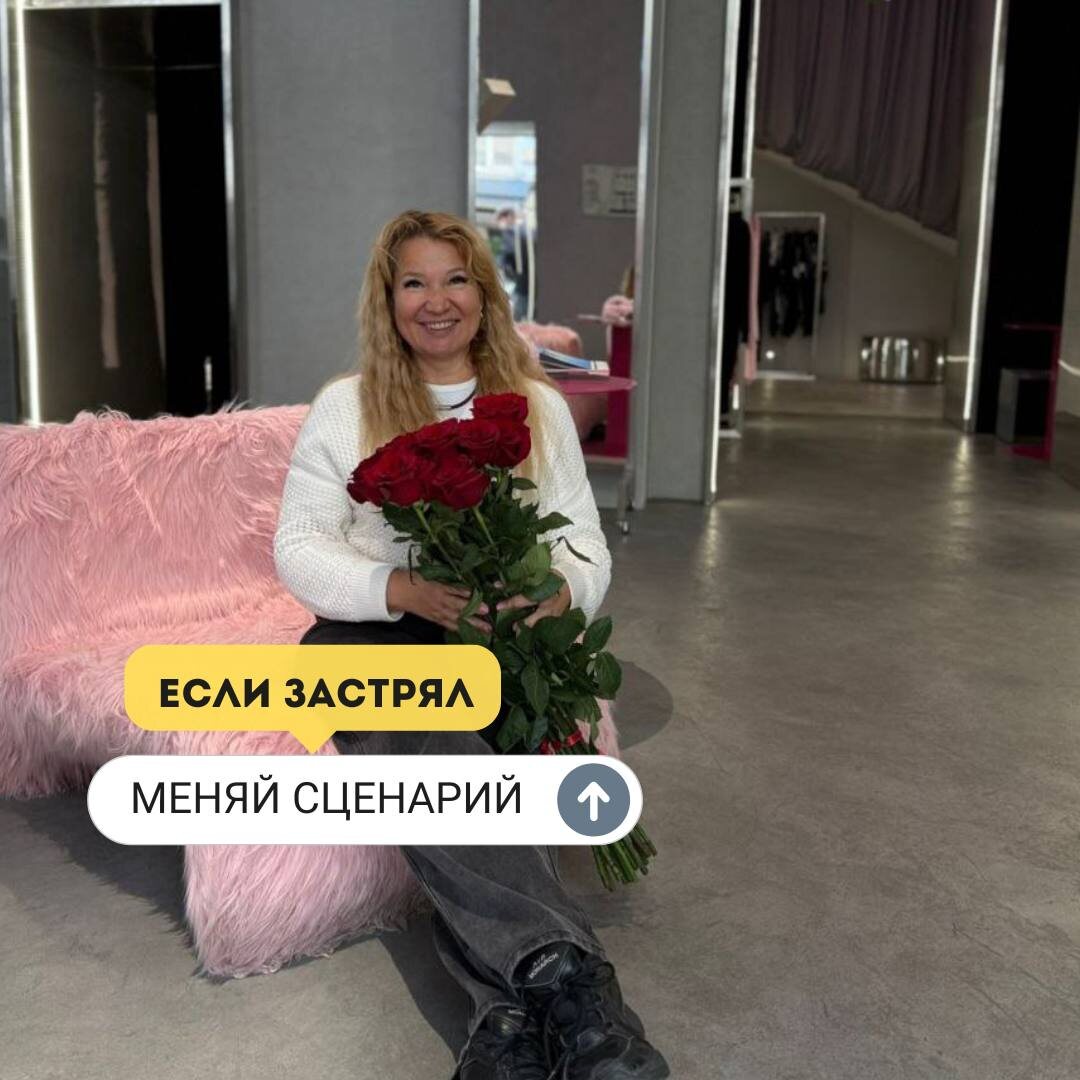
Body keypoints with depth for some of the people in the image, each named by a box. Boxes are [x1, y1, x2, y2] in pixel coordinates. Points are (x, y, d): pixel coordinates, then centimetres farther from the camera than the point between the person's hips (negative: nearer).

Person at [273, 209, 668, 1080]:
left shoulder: (540, 406, 13)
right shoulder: (343, 407, 9)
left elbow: (588, 545, 9)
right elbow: (299, 550, 1)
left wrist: (560, 592, -17)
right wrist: (404, 590, -19)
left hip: (501, 640, 1)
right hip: (370, 632, -1)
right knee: (424, 743, -37)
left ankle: (510, 1007, -37)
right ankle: (562, 966, -44)